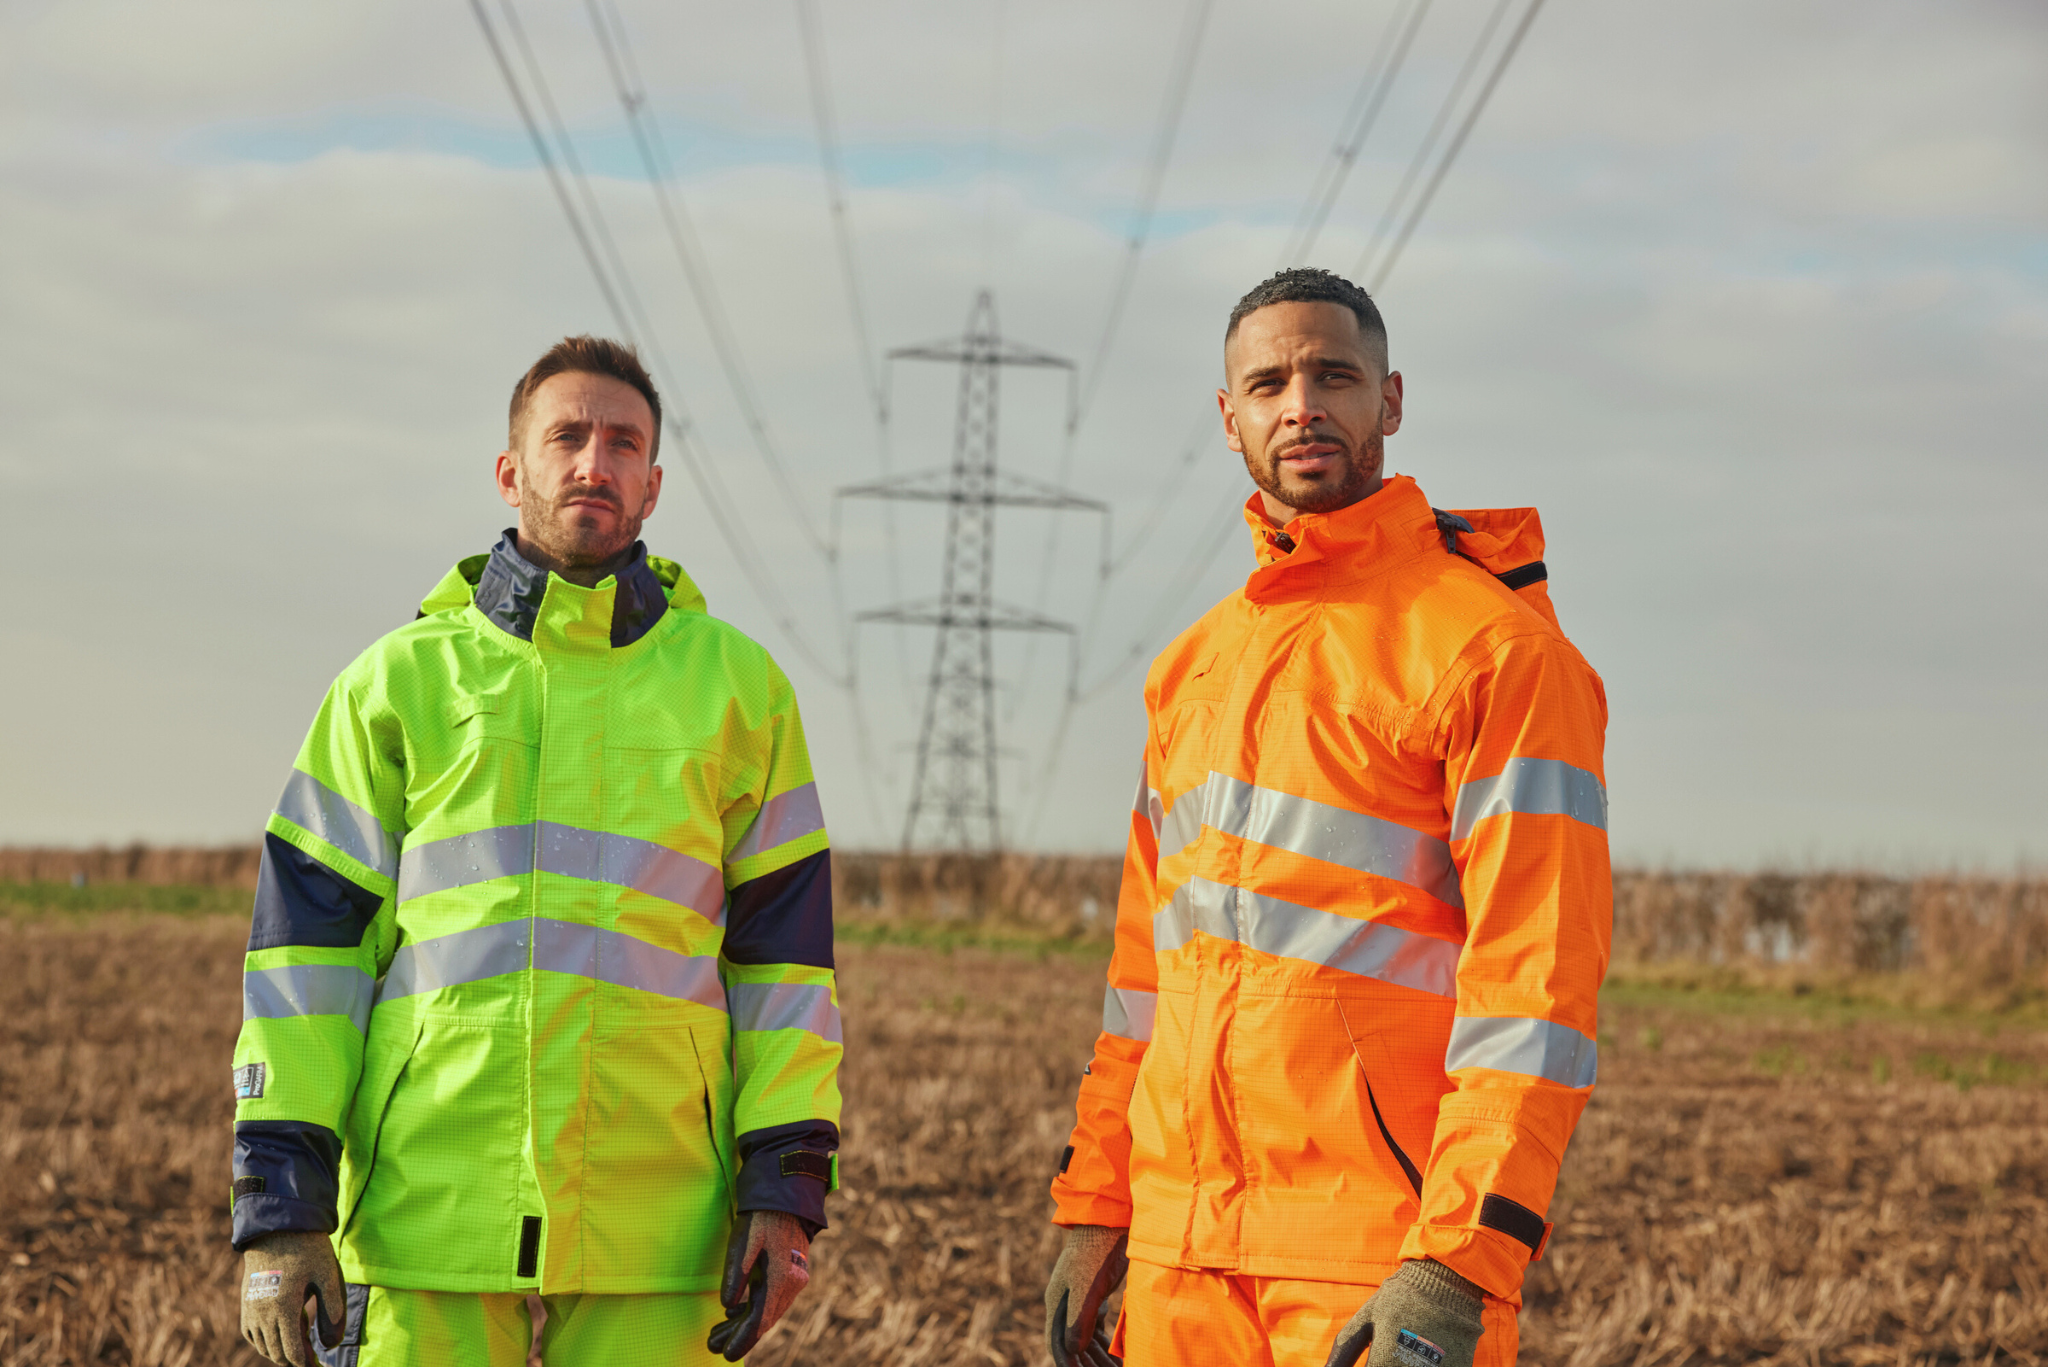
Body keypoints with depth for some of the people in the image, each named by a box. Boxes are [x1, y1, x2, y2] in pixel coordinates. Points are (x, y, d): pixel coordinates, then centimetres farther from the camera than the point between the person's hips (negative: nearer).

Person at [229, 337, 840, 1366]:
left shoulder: (735, 684, 11)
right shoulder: (400, 681, 9)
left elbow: (783, 949, 10)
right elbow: (303, 946, 5)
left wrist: (787, 1190, 1)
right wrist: (279, 1205, -3)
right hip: (426, 1218, 0)